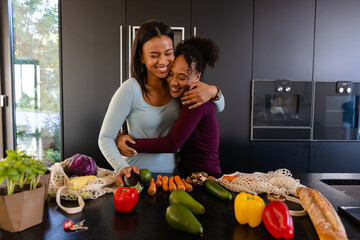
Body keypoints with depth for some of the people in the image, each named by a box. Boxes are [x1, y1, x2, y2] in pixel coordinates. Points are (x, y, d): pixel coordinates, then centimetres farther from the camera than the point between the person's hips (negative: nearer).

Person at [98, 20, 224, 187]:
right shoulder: (130, 90, -14)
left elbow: (219, 107, 7)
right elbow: (105, 137, -10)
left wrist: (213, 91, -15)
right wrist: (122, 167, -27)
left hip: (172, 171, 4)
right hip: (138, 174, -3)